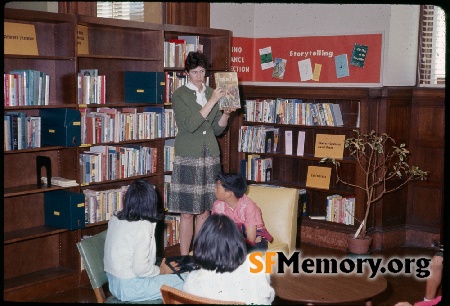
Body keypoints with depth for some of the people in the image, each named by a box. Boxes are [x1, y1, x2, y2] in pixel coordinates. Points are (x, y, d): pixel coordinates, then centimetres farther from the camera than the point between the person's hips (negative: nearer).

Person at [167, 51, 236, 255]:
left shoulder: (212, 93, 10)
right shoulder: (179, 96, -4)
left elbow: (217, 129, 12)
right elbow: (190, 125, -17)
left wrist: (226, 113, -6)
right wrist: (211, 102, -19)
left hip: (210, 157, 5)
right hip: (188, 157, -4)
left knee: (204, 211, 8)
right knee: (187, 212, -2)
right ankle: (184, 258, 7)